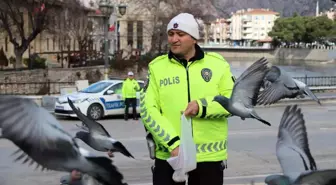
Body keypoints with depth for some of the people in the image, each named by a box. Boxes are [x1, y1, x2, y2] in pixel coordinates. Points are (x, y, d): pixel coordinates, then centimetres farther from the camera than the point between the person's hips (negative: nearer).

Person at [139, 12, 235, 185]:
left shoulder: (217, 63, 3)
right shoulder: (157, 67, 2)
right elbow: (147, 110, -6)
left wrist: (202, 106, -17)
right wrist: (173, 143, -17)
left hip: (210, 156, 1)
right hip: (168, 156, 0)